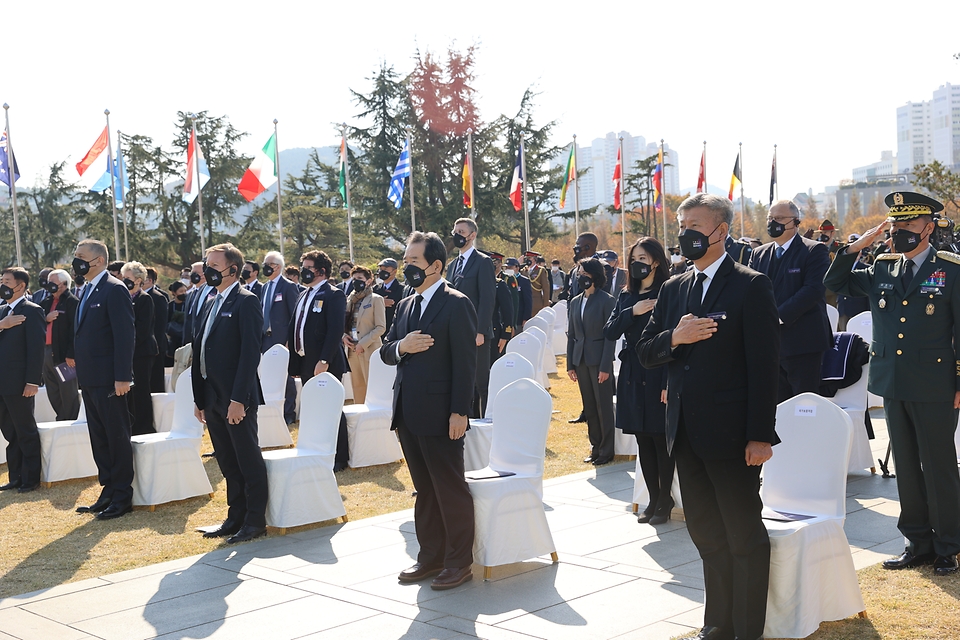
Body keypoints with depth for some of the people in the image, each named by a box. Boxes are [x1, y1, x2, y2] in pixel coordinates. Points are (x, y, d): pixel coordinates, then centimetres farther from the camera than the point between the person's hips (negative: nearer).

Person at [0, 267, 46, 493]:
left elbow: (36, 348, -15)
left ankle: (31, 479, 10)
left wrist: (32, 381, -20)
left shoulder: (31, 311, -9)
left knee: (26, 432, 2)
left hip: (19, 383, -8)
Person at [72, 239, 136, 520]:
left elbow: (125, 335, -18)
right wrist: (79, 366, 14)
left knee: (117, 438, 0)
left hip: (108, 379, -9)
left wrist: (122, 377, -21)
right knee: (99, 439, 14)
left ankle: (122, 497, 7)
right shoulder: (87, 290, 15)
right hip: (89, 379, 9)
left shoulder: (114, 290, -12)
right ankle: (108, 492, 23)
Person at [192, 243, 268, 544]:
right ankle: (235, 517, 23)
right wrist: (199, 398, 13)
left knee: (249, 461, 2)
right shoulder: (211, 303, 16)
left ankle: (255, 521, 10)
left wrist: (239, 398, -21)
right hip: (212, 399, 8)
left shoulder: (246, 301, -10)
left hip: (236, 398, -8)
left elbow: (249, 353, -17)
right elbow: (200, 351, 16)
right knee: (228, 463, 14)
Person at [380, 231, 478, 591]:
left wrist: (459, 412, -18)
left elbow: (465, 363, -13)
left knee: (451, 491, 1)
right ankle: (430, 557, 25)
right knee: (425, 490, 15)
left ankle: (459, 563, 11)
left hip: (440, 415, -8)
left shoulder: (456, 304, -9)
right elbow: (386, 352, 16)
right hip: (408, 414, 8)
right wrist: (400, 347, -8)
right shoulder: (405, 305, 15)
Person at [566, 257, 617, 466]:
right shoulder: (575, 302, 11)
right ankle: (596, 447, 20)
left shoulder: (607, 300, -7)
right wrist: (570, 364, 9)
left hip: (599, 360, -6)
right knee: (589, 408, 11)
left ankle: (607, 451, 9)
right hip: (581, 360, 6)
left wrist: (605, 366, -15)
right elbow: (571, 335, 13)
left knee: (604, 407, 0)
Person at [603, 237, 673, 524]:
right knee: (643, 441, 10)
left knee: (661, 440, 2)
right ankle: (654, 499, 20)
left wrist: (669, 383, -19)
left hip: (658, 376, -6)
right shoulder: (626, 296, 11)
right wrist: (633, 312, -12)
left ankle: (665, 500, 14)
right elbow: (609, 332, 3)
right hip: (632, 378, 6)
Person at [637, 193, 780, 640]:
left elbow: (764, 364, -11)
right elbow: (645, 354, 11)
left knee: (744, 536, 4)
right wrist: (673, 338, -11)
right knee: (706, 534, 15)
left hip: (731, 434, -6)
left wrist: (761, 435, -16)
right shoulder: (672, 289, 12)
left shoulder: (751, 286, -7)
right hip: (686, 432, 7)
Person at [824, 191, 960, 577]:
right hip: (893, 385, 5)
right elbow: (835, 283, 13)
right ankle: (918, 543, 25)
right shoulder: (883, 268, 8)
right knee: (906, 467, 13)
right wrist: (856, 247, -1)